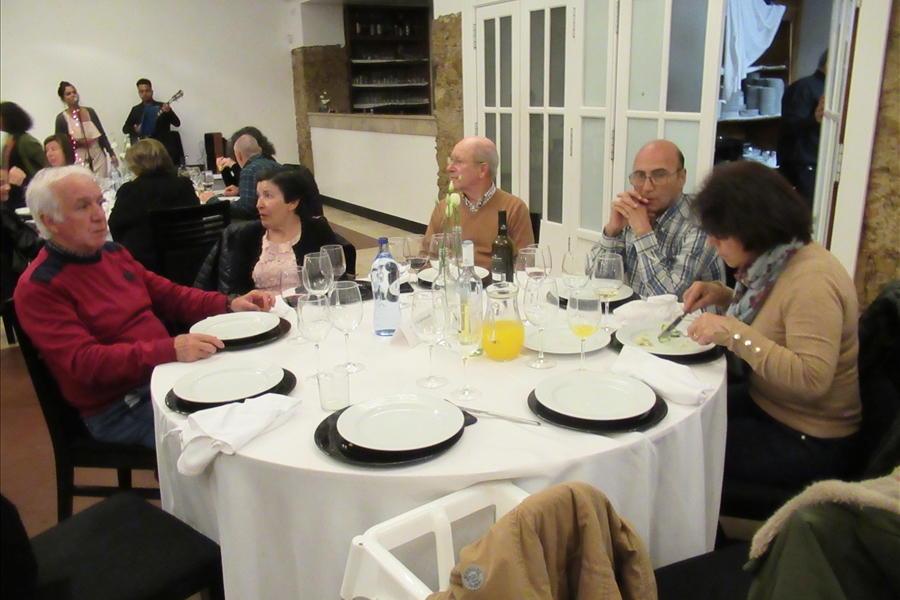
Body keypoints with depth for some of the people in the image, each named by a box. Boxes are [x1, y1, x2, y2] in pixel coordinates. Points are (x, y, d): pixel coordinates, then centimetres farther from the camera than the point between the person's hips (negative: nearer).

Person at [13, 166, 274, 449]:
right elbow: (83, 361, -21)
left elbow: (169, 296, 17)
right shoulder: (37, 287, -11)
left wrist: (230, 304, -2)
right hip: (119, 407, -7)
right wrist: (169, 350, -34)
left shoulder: (113, 253, 13)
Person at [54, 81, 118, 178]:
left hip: (99, 158, 2)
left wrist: (111, 154, 6)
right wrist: (78, 143, -13)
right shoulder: (61, 118, 0)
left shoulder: (90, 112, 7)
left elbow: (102, 135, 10)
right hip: (78, 162, -2)